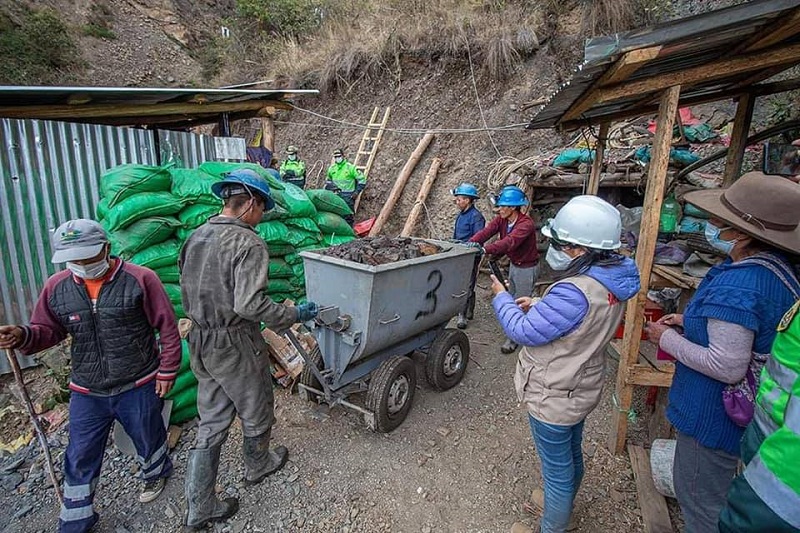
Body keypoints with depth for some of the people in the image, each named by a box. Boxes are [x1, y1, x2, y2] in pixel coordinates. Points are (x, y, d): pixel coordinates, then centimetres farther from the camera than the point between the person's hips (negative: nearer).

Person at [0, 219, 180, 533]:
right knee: (80, 459, 15)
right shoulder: (56, 287, -3)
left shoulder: (140, 279, -16)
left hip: (139, 388, -3)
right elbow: (48, 330, 9)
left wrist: (167, 371, -8)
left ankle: (156, 474, 52)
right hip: (87, 394, 3)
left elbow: (168, 328, -11)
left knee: (148, 440, 20)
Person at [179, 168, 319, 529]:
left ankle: (199, 507, 26)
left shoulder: (196, 237, 6)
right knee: (256, 414, 19)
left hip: (201, 344, 8)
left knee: (211, 424, 17)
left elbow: (188, 294, 12)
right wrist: (295, 315, -17)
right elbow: (250, 305, -29)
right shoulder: (248, 243, -21)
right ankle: (258, 466, 44)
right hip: (236, 347, -7)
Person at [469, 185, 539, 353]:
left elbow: (509, 242, -45)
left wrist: (484, 249, -56)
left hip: (527, 268, -8)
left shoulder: (526, 224, -29)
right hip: (514, 265, 9)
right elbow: (486, 232, -21)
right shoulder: (502, 219, -7)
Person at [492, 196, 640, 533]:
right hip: (580, 389, 10)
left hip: (554, 399, -10)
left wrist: (501, 297, -10)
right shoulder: (610, 281, -4)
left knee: (557, 469, 13)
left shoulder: (574, 292, -34)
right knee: (571, 457, 30)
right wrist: (539, 307, -2)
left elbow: (524, 331, -25)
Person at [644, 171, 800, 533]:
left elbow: (727, 366, -30)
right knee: (717, 496, 31)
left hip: (715, 417, -9)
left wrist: (668, 339, -18)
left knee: (699, 504, 13)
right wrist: (691, 321, 6)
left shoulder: (737, 286, -32)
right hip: (749, 412, 9)